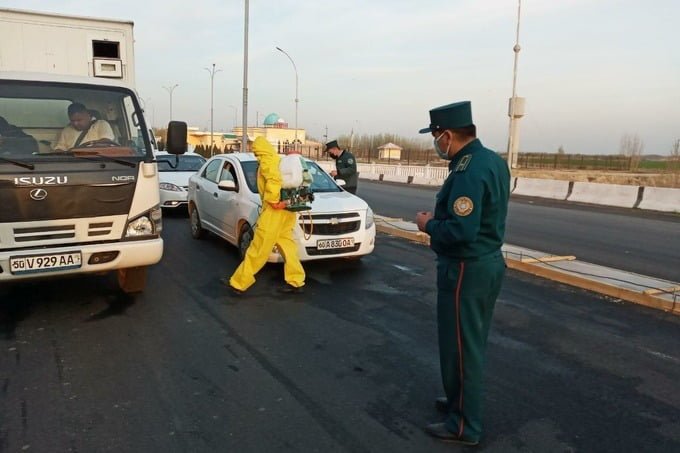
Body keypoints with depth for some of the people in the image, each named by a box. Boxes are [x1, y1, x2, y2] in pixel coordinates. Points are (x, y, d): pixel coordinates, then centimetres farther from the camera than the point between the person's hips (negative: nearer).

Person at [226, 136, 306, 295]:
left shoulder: (267, 161, -7)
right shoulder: (279, 160, 21)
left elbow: (274, 179, -26)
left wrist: (273, 200, -19)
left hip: (275, 212, -9)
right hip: (286, 211, 9)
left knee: (258, 250, -5)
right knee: (287, 246, 13)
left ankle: (238, 283, 1)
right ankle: (295, 282, 15)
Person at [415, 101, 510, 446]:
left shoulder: (467, 171, -24)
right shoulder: (493, 159, 7)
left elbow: (460, 231, -30)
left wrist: (428, 225, -13)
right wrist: (441, 215, 8)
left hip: (465, 270, -10)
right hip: (489, 262, 10)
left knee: (459, 347, 4)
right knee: (472, 343, 22)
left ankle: (464, 425, 18)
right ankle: (462, 401, 39)